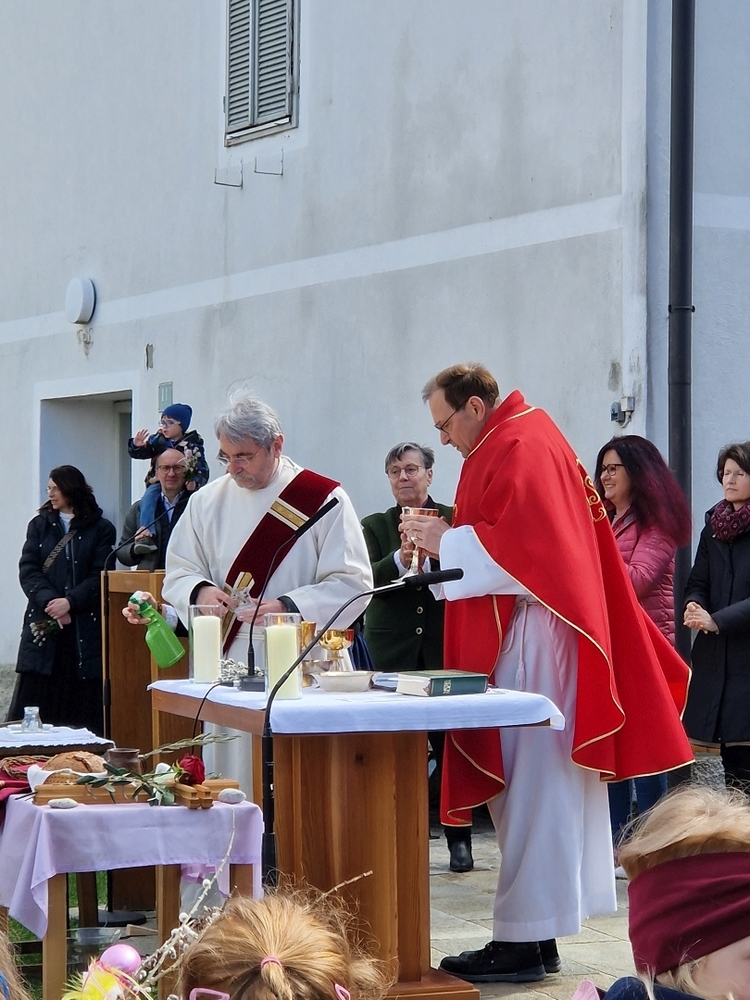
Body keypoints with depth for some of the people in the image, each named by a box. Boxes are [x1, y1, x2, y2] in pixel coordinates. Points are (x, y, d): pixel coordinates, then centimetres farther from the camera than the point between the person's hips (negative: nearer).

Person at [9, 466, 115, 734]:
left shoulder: (101, 529, 6)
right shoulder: (39, 525, 13)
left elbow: (101, 575, -2)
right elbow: (27, 570, 3)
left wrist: (70, 602, -15)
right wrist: (49, 601, -14)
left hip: (85, 625, -2)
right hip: (43, 623, 2)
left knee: (82, 702, -4)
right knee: (34, 702, -3)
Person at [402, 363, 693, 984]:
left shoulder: (520, 450, -13)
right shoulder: (508, 444, 18)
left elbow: (521, 544, -22)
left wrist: (446, 541, -13)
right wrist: (444, 542, 9)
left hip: (530, 646, -10)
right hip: (514, 641, 10)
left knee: (530, 791, -7)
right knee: (529, 788, 10)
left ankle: (522, 944, -5)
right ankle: (537, 938, 13)